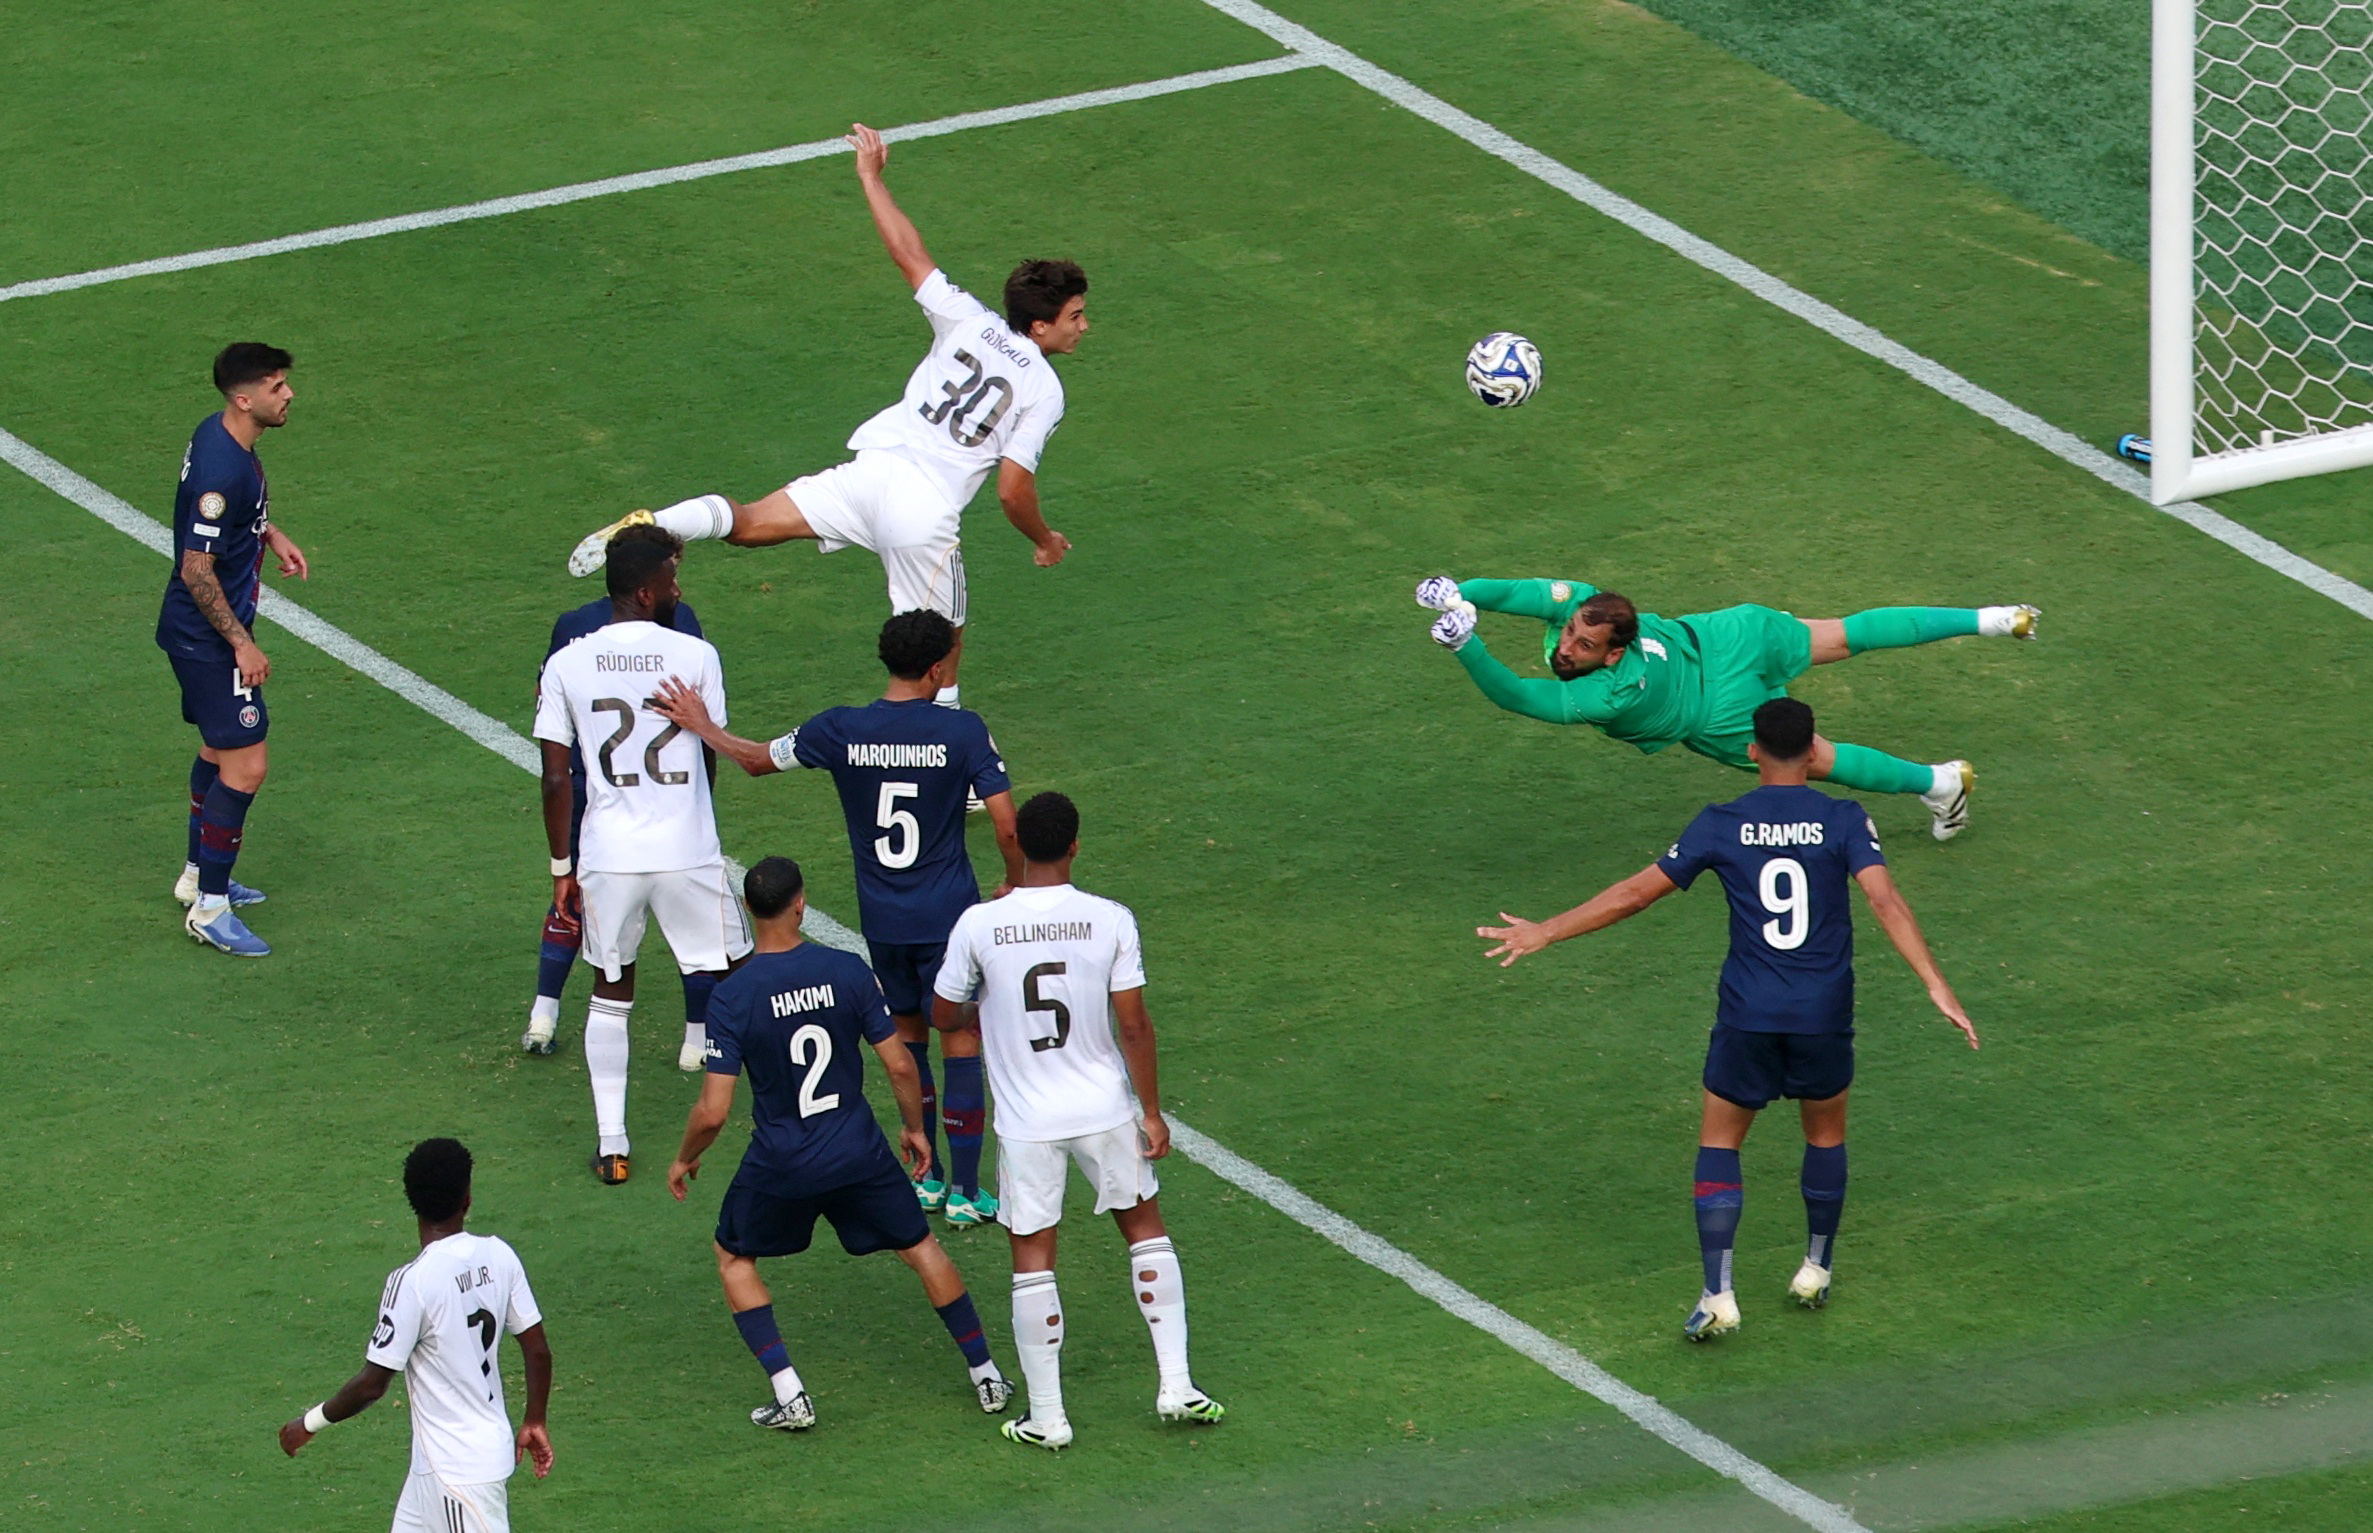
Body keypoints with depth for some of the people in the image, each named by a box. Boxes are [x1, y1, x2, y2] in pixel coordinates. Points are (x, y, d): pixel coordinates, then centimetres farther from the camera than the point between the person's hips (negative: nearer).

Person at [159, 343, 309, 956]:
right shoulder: (221, 472, -29)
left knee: (221, 748, 24)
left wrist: (271, 535, 12)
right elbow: (197, 570, -26)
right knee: (246, 764, -7)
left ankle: (198, 875, 39)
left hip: (202, 632, 11)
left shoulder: (219, 434, 1)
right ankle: (209, 907, -1)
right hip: (207, 636, -11)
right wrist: (242, 644, -20)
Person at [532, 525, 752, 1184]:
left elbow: (556, 780, -2)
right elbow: (711, 759, 5)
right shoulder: (695, 656, -7)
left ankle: (612, 1146, 15)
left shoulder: (566, 666, -3)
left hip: (607, 856, 2)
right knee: (734, 982, 16)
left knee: (610, 993, 17)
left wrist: (562, 868, 8)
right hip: (689, 852, -2)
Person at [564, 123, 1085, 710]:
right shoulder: (1045, 392, -3)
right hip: (926, 515, -3)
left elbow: (907, 251, 9)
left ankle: (650, 525, -25)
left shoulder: (969, 323, 7)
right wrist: (1044, 540, 15)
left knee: (749, 524, -1)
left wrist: (871, 175, 21)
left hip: (873, 467, 3)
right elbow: (1013, 490, -5)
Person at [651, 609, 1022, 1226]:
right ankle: (964, 1192, 5)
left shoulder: (840, 730, -7)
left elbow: (757, 759, 9)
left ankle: (926, 1177, 25)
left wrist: (700, 725, 26)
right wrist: (1016, 884, 7)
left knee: (907, 1033, 20)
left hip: (881, 919, 3)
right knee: (960, 1040, 5)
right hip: (947, 916, -3)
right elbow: (1007, 827, -13)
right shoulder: (963, 731, -13)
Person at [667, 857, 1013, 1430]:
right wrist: (914, 1128, 13)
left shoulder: (732, 998, -16)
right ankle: (986, 1375, 26)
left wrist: (685, 1160, 4)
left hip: (781, 1163, -2)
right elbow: (899, 1065, -5)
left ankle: (789, 1394, 9)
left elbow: (713, 1111, -16)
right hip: (858, 1153, 2)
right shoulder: (848, 971, -10)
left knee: (734, 1257, 21)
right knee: (921, 1247, 22)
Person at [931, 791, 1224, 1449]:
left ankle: (1047, 1417, 12)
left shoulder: (979, 925, -11)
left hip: (1025, 1120, -1)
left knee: (1033, 1259, 8)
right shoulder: (1110, 921, -11)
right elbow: (1134, 1027, -8)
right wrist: (1152, 1113, 3)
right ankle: (1176, 1386, 17)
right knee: (1145, 1229, 19)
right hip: (1104, 1109, 1)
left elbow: (943, 1016, 2)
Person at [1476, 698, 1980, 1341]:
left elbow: (1636, 892, 1)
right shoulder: (1844, 821, -5)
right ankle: (1816, 1270, 34)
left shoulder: (1723, 825, -2)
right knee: (1826, 1133, 25)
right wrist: (1936, 985, -19)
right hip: (1824, 1016, 1)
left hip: (1747, 1016, 0)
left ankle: (1718, 1296, -2)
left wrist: (1543, 932, 11)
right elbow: (1885, 901, -17)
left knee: (1719, 1144, 11)